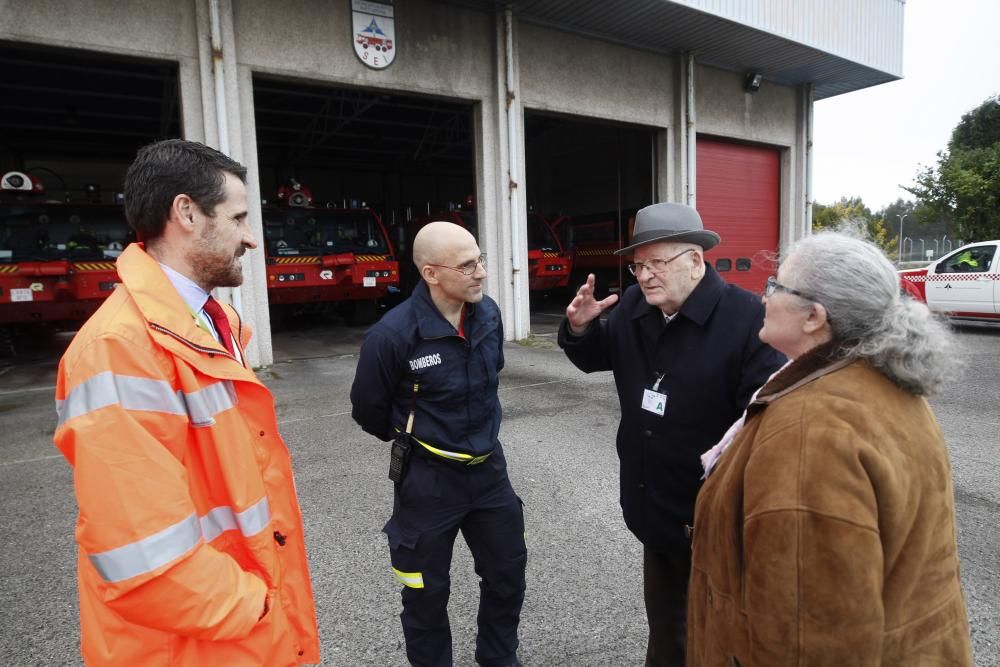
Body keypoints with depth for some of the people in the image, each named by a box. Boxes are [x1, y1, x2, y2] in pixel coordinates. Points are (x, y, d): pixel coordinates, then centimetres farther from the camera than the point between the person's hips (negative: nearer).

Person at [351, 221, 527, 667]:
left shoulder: (489, 313, -6)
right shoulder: (393, 334, -23)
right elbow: (369, 411, -7)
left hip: (489, 468, 6)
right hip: (428, 478, -5)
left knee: (508, 574, 20)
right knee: (426, 591, 13)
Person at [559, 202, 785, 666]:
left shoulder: (746, 317, -22)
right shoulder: (633, 306, -1)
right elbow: (597, 358, 12)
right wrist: (579, 329, -8)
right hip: (653, 499, 6)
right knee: (662, 611, 27)